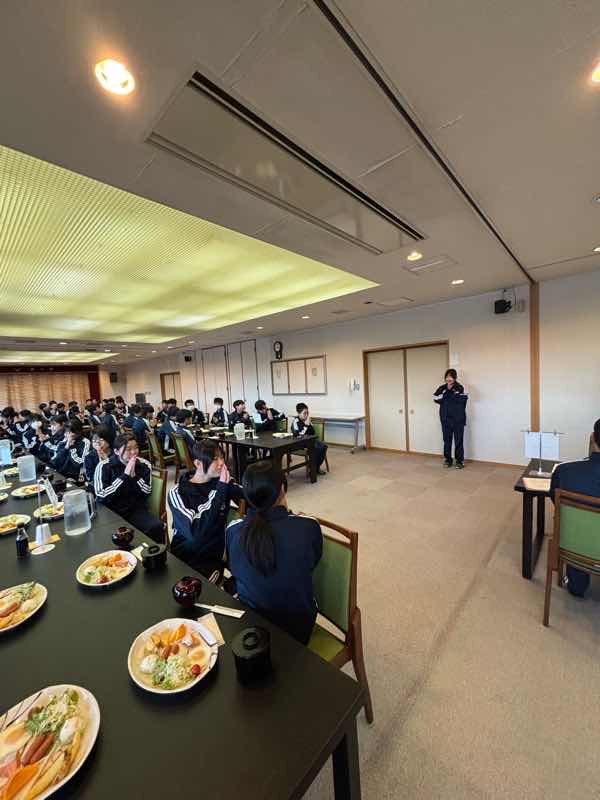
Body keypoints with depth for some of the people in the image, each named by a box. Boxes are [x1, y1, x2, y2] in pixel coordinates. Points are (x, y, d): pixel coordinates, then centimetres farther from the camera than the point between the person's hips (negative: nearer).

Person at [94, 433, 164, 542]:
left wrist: (133, 475, -18)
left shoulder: (144, 465, 1)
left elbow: (146, 493, -6)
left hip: (137, 510, 1)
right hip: (111, 511, -1)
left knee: (157, 527, -24)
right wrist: (125, 475, -20)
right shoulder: (104, 466, -4)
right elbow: (101, 496, -15)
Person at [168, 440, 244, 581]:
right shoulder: (178, 493, -13)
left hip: (213, 558, 1)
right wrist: (221, 489, -28)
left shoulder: (222, 482, -1)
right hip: (182, 559, -1)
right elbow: (196, 533, -26)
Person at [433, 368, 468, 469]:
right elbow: (436, 398, -2)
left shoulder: (460, 388, -2)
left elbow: (462, 399, -17)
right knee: (447, 440, 9)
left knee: (458, 441, 1)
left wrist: (445, 400, -9)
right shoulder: (442, 388, 9)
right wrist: (453, 400, -7)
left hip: (458, 419, -3)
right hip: (445, 419, 3)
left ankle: (460, 461, 11)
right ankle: (447, 459, 19)